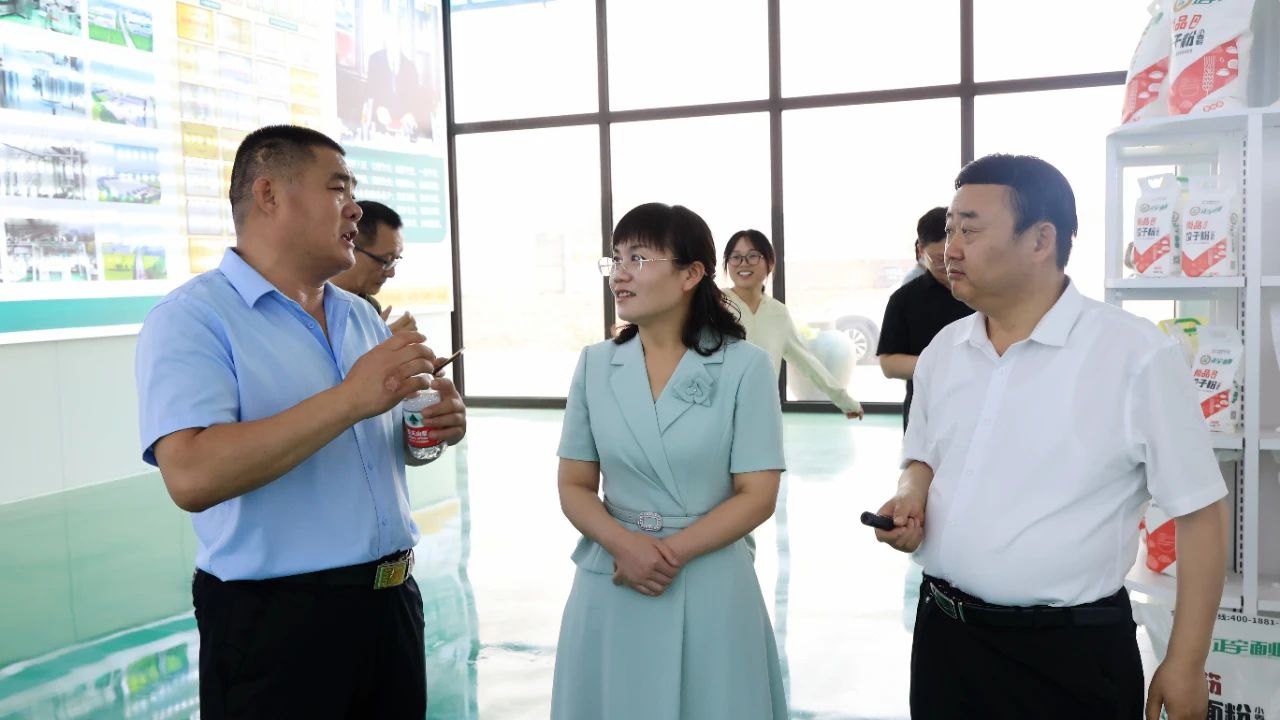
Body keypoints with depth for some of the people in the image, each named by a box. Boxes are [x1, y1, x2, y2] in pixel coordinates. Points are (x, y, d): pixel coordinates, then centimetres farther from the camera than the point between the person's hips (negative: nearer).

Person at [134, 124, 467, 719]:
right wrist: (351, 399, -27)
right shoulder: (192, 318, -11)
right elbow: (191, 478, -25)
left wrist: (431, 428, -3)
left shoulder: (363, 317, 11)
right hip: (276, 621, -7)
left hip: (392, 601, 7)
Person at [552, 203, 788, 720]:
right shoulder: (595, 365, 2)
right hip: (611, 589, 3)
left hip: (710, 588, -2)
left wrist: (671, 554, -17)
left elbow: (757, 496, -8)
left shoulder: (745, 367, -7)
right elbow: (574, 487, 3)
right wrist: (625, 545, -14)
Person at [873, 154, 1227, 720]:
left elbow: (1199, 514, -9)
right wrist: (909, 499, -4)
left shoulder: (1137, 355, -14)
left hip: (1071, 653, -5)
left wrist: (1186, 665, -6)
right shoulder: (942, 350, 4)